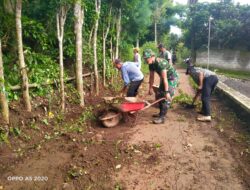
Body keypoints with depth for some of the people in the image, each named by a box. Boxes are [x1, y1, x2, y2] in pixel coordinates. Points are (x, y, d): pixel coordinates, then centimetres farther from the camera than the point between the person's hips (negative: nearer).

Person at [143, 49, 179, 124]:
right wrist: (150, 88, 12)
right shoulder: (151, 64, -5)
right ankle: (161, 113, 24)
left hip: (172, 78, -9)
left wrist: (167, 92, -34)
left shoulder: (160, 63, -32)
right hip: (165, 78, 9)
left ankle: (162, 117, -11)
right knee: (159, 95, 11)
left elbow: (164, 78, -34)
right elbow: (151, 76, 7)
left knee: (166, 98, -14)